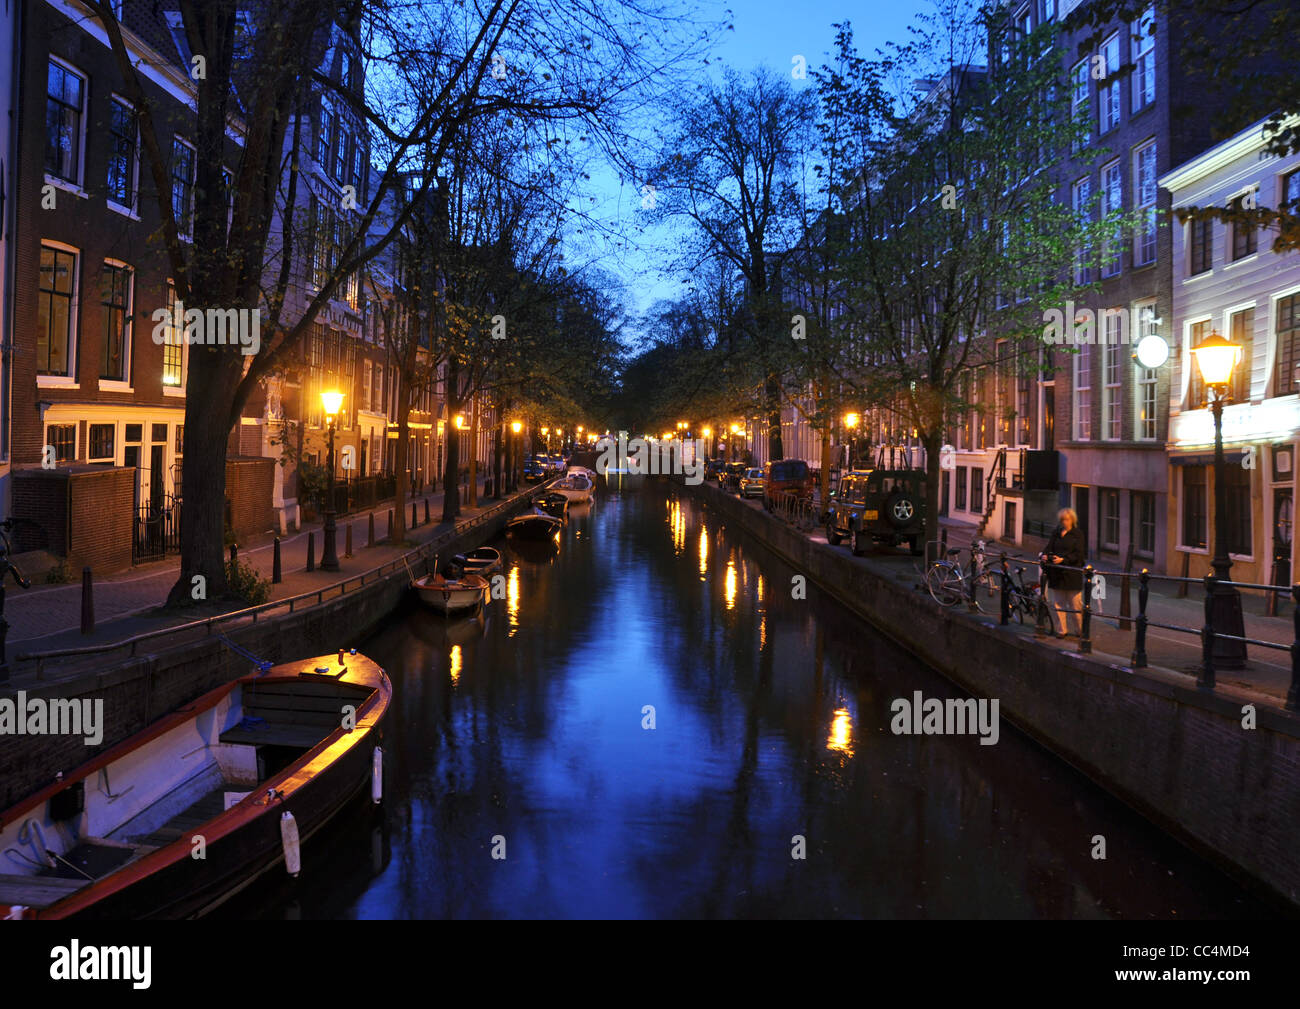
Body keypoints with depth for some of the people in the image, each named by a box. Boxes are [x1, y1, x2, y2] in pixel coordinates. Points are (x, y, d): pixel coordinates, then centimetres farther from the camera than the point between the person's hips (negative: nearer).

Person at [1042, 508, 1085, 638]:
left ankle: (1080, 630, 12)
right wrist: (1045, 555, -15)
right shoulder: (1056, 533, 13)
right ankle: (1061, 630, 15)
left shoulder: (1078, 533, 0)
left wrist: (1063, 559, -21)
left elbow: (1078, 554, -8)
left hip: (1072, 574, -4)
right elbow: (1049, 548, 7)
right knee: (1057, 603, 6)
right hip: (1056, 574, 4)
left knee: (1075, 604, 0)